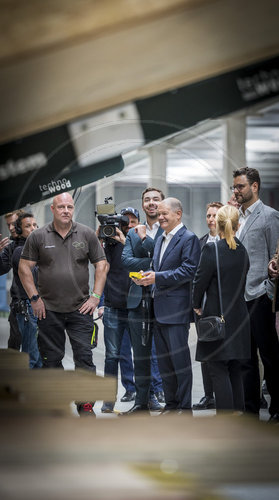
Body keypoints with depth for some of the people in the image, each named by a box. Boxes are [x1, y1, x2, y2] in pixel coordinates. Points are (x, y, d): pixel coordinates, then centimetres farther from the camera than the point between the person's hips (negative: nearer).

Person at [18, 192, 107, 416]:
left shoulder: (87, 234, 3)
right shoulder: (38, 236, 1)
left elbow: (101, 265, 6)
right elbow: (24, 268, 3)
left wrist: (95, 296, -2)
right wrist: (34, 298, -3)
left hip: (80, 308, 0)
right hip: (48, 310, 0)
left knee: (84, 357, -4)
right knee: (51, 359, 6)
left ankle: (86, 405, 2)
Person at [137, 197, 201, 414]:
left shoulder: (188, 238, -7)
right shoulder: (160, 240, 20)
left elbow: (189, 271, -16)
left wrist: (158, 277, -18)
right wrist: (147, 276, 4)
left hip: (177, 308, -9)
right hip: (160, 309, 9)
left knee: (180, 358, -6)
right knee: (164, 359, 10)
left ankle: (185, 406, -1)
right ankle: (171, 404, 17)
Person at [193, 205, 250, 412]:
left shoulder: (211, 249, -14)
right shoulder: (242, 251, 4)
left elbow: (200, 282, -10)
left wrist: (197, 306, 6)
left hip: (217, 317, -6)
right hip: (238, 318, 6)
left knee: (219, 372, -3)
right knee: (235, 371, 14)